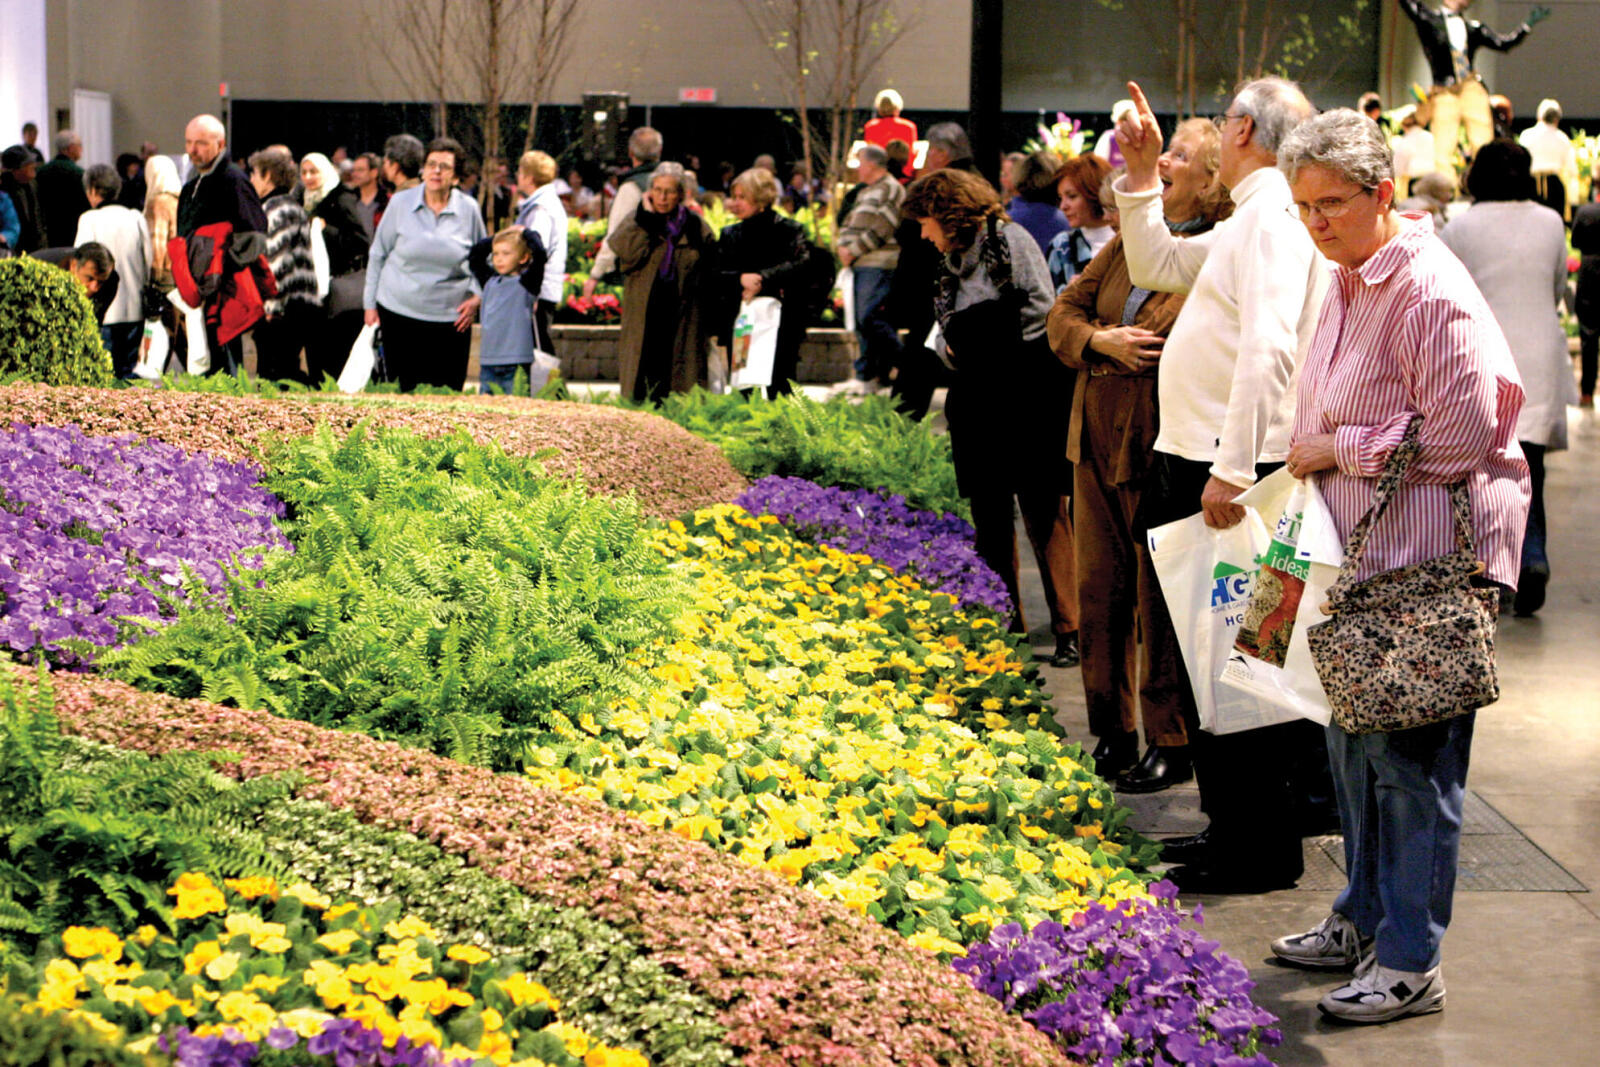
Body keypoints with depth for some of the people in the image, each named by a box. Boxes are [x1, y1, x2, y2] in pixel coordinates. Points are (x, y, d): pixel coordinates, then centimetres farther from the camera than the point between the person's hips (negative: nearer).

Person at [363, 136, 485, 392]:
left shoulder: (468, 210, 2)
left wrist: (477, 298, -1)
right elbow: (378, 255, 10)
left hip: (451, 319, 0)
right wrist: (370, 304, 9)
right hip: (399, 313, 0)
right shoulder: (400, 203, 1)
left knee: (447, 392, -2)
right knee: (402, 389, 0)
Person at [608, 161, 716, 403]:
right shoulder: (636, 223, 7)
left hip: (682, 318, 1)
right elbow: (628, 255, -13)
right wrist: (647, 218, -8)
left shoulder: (696, 226, 9)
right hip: (645, 318, -1)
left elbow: (711, 269, 10)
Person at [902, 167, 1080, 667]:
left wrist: (994, 347, -8)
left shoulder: (1010, 240, -4)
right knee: (989, 517, 8)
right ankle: (1002, 622, 17)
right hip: (976, 402, 7)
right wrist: (949, 349, -1)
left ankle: (1069, 630, -3)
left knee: (1044, 513, -6)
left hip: (1027, 397, -7)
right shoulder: (951, 260, 17)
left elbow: (1042, 309, -11)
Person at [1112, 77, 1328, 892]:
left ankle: (1258, 849, 0)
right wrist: (1141, 178, 20)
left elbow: (1269, 349, -24)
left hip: (1232, 468, -10)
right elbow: (1154, 264, 31)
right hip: (1200, 459, 10)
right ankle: (1235, 822, 26)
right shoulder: (1247, 221, 18)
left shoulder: (1275, 215, -14)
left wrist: (1232, 471, -28)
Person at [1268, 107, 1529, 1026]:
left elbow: (1458, 438, -21)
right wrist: (1314, 457, 12)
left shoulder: (1428, 291, -18)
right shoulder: (1350, 283, 12)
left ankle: (1411, 962, 5)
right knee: (1356, 742, 18)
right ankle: (1365, 919, 32)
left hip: (1429, 559, -10)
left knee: (1412, 758, -4)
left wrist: (1336, 448, -14)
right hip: (1362, 551, 10)